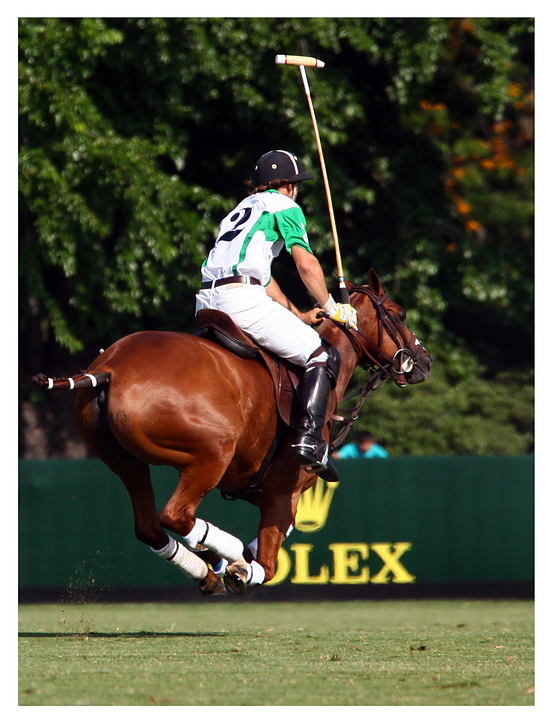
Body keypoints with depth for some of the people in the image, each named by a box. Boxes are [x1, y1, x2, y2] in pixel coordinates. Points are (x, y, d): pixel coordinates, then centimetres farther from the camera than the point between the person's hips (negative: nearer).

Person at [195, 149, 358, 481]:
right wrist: (330, 307, 9)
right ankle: (310, 437, -22)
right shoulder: (285, 206, 9)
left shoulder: (242, 209, 33)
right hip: (241, 299, -8)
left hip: (207, 302, 8)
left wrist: (299, 316, 37)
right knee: (323, 354, -4)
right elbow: (307, 263, -3)